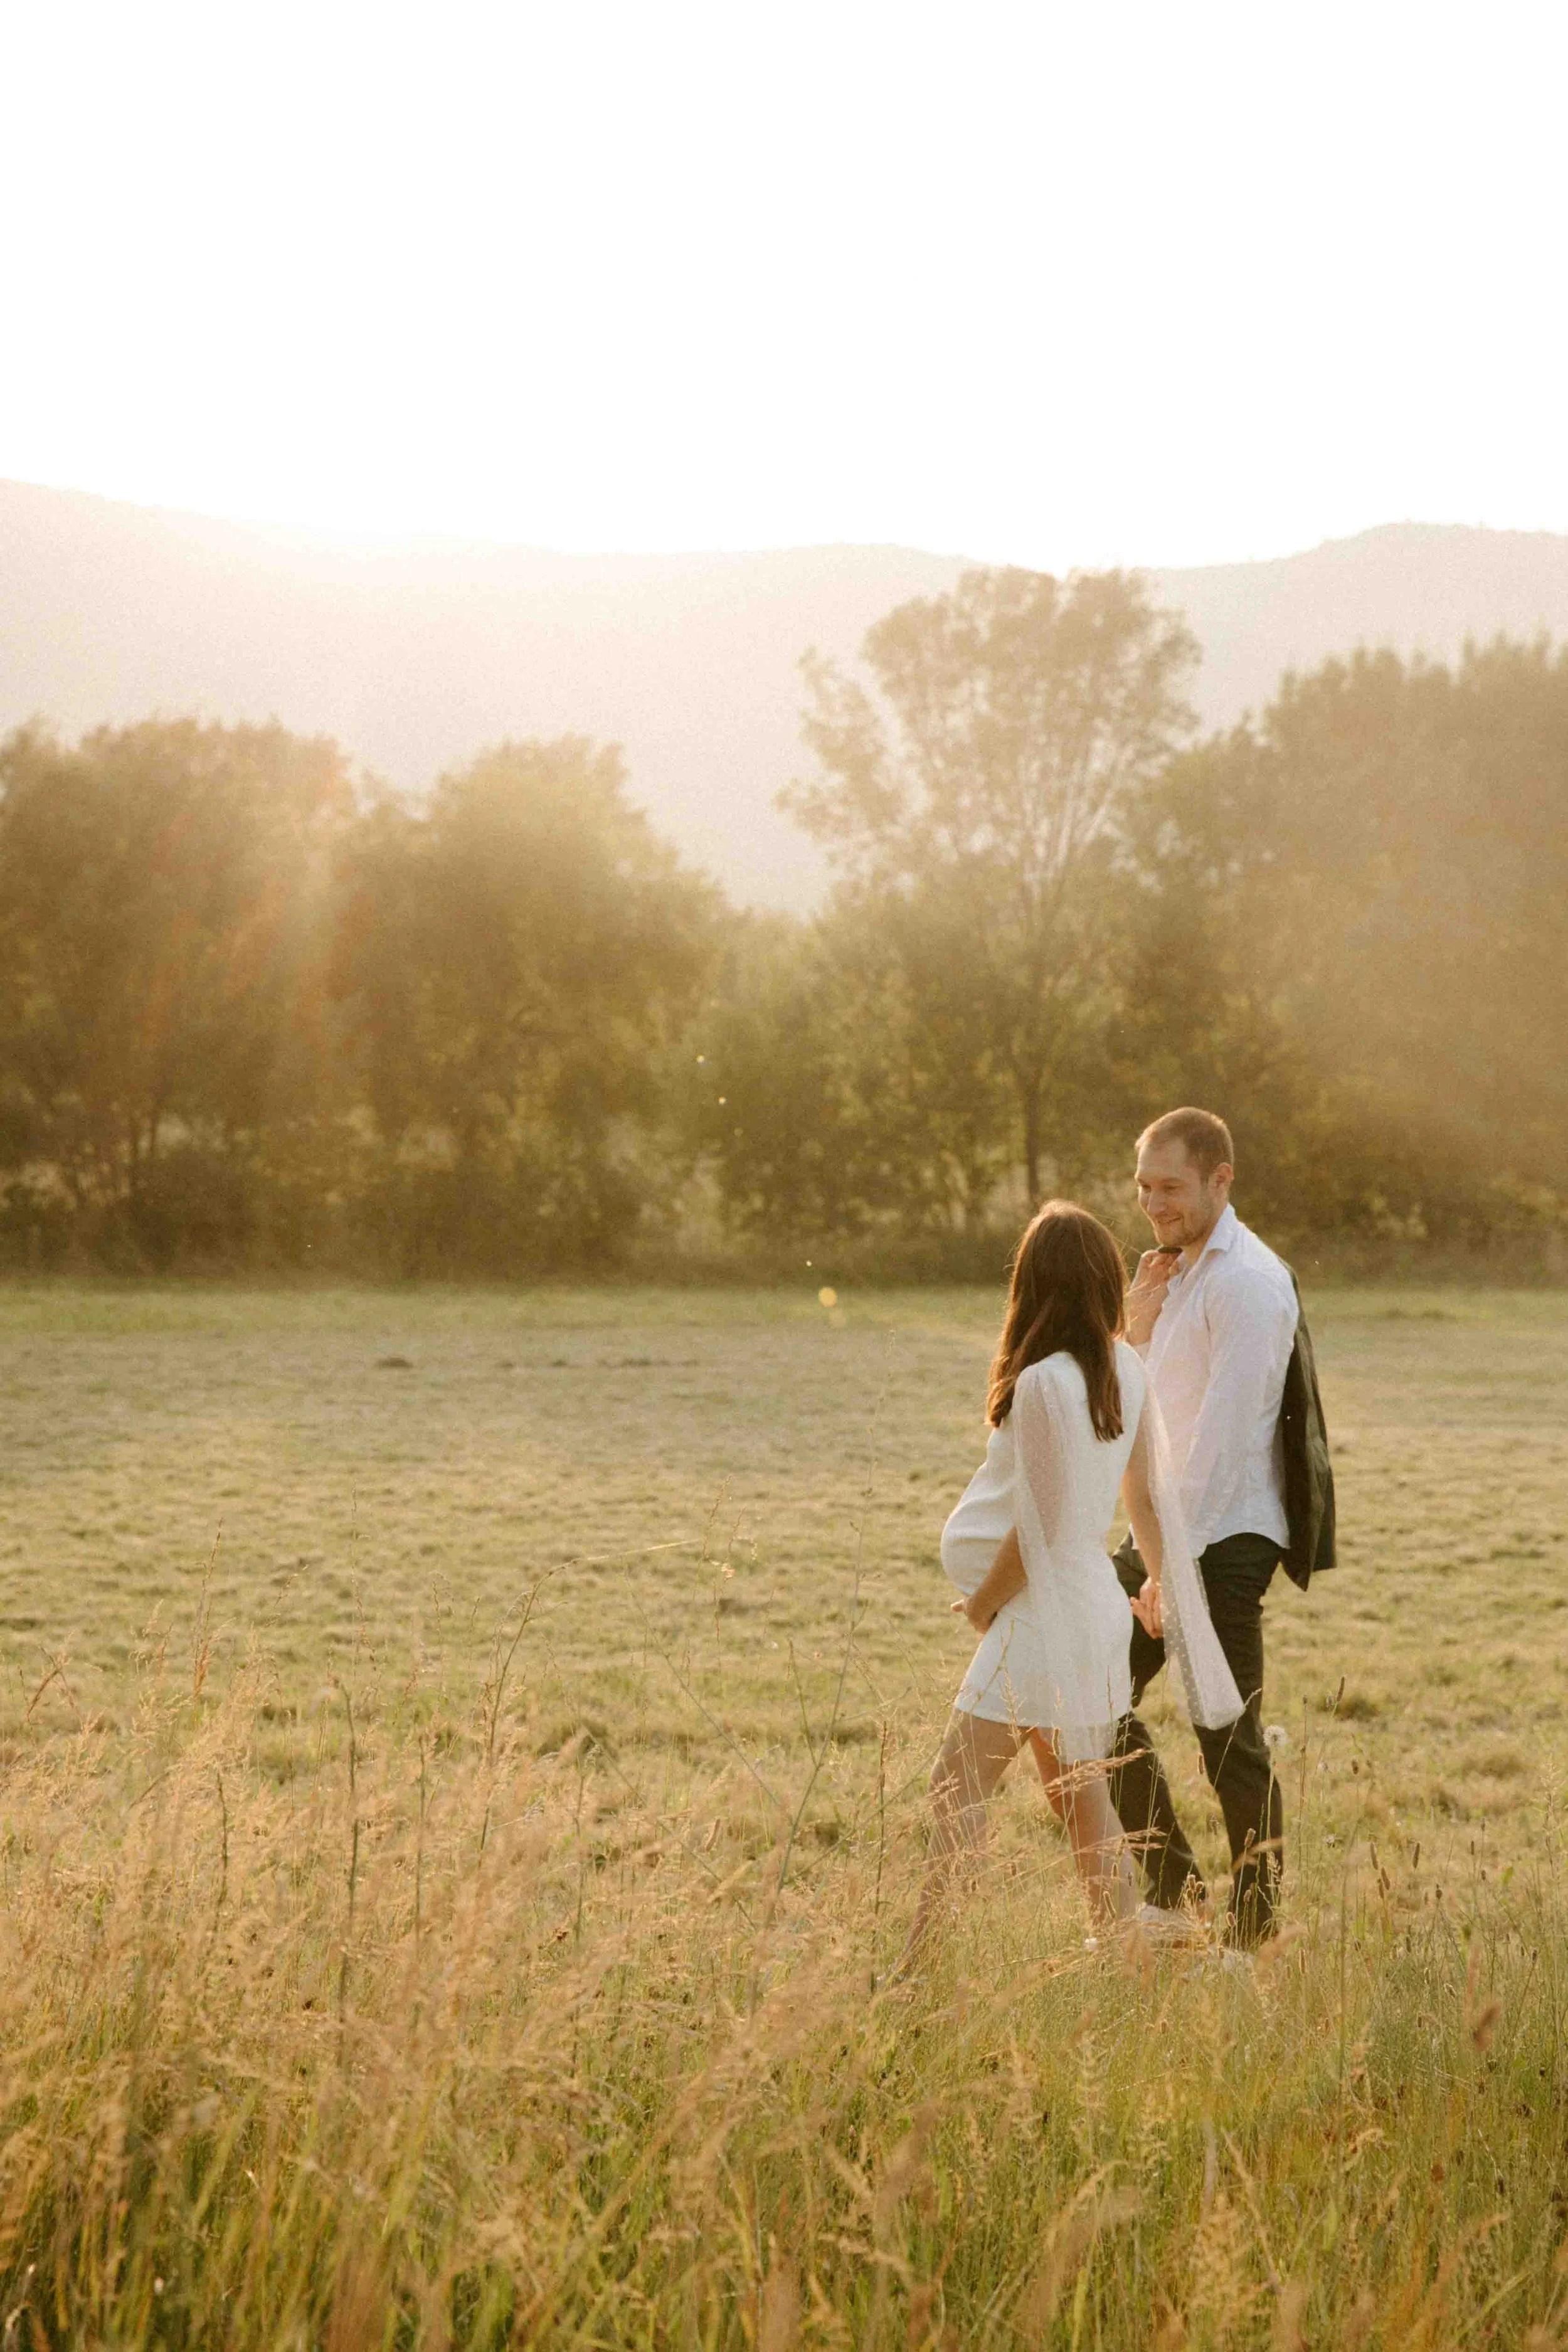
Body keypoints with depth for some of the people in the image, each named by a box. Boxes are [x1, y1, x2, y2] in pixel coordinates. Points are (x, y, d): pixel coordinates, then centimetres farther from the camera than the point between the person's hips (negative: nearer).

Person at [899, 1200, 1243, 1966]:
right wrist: (1163, 1582, 28)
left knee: (955, 1794, -7)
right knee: (1085, 1803, 15)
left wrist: (982, 1606, -4)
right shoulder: (1126, 1371, 3)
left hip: (1043, 1614, -9)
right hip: (1097, 1609, 9)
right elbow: (1151, 1492, 13)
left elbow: (1037, 1528, -19)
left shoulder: (1043, 1384, -21)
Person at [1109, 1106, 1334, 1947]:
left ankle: (1256, 1932, 6)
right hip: (1163, 1534, 10)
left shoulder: (1247, 1284, -15)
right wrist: (1138, 1328, 1)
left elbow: (1223, 1436, -20)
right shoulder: (1175, 1272, 14)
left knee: (1228, 1743, -5)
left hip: (1222, 1541, -9)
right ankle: (1173, 1892, 21)